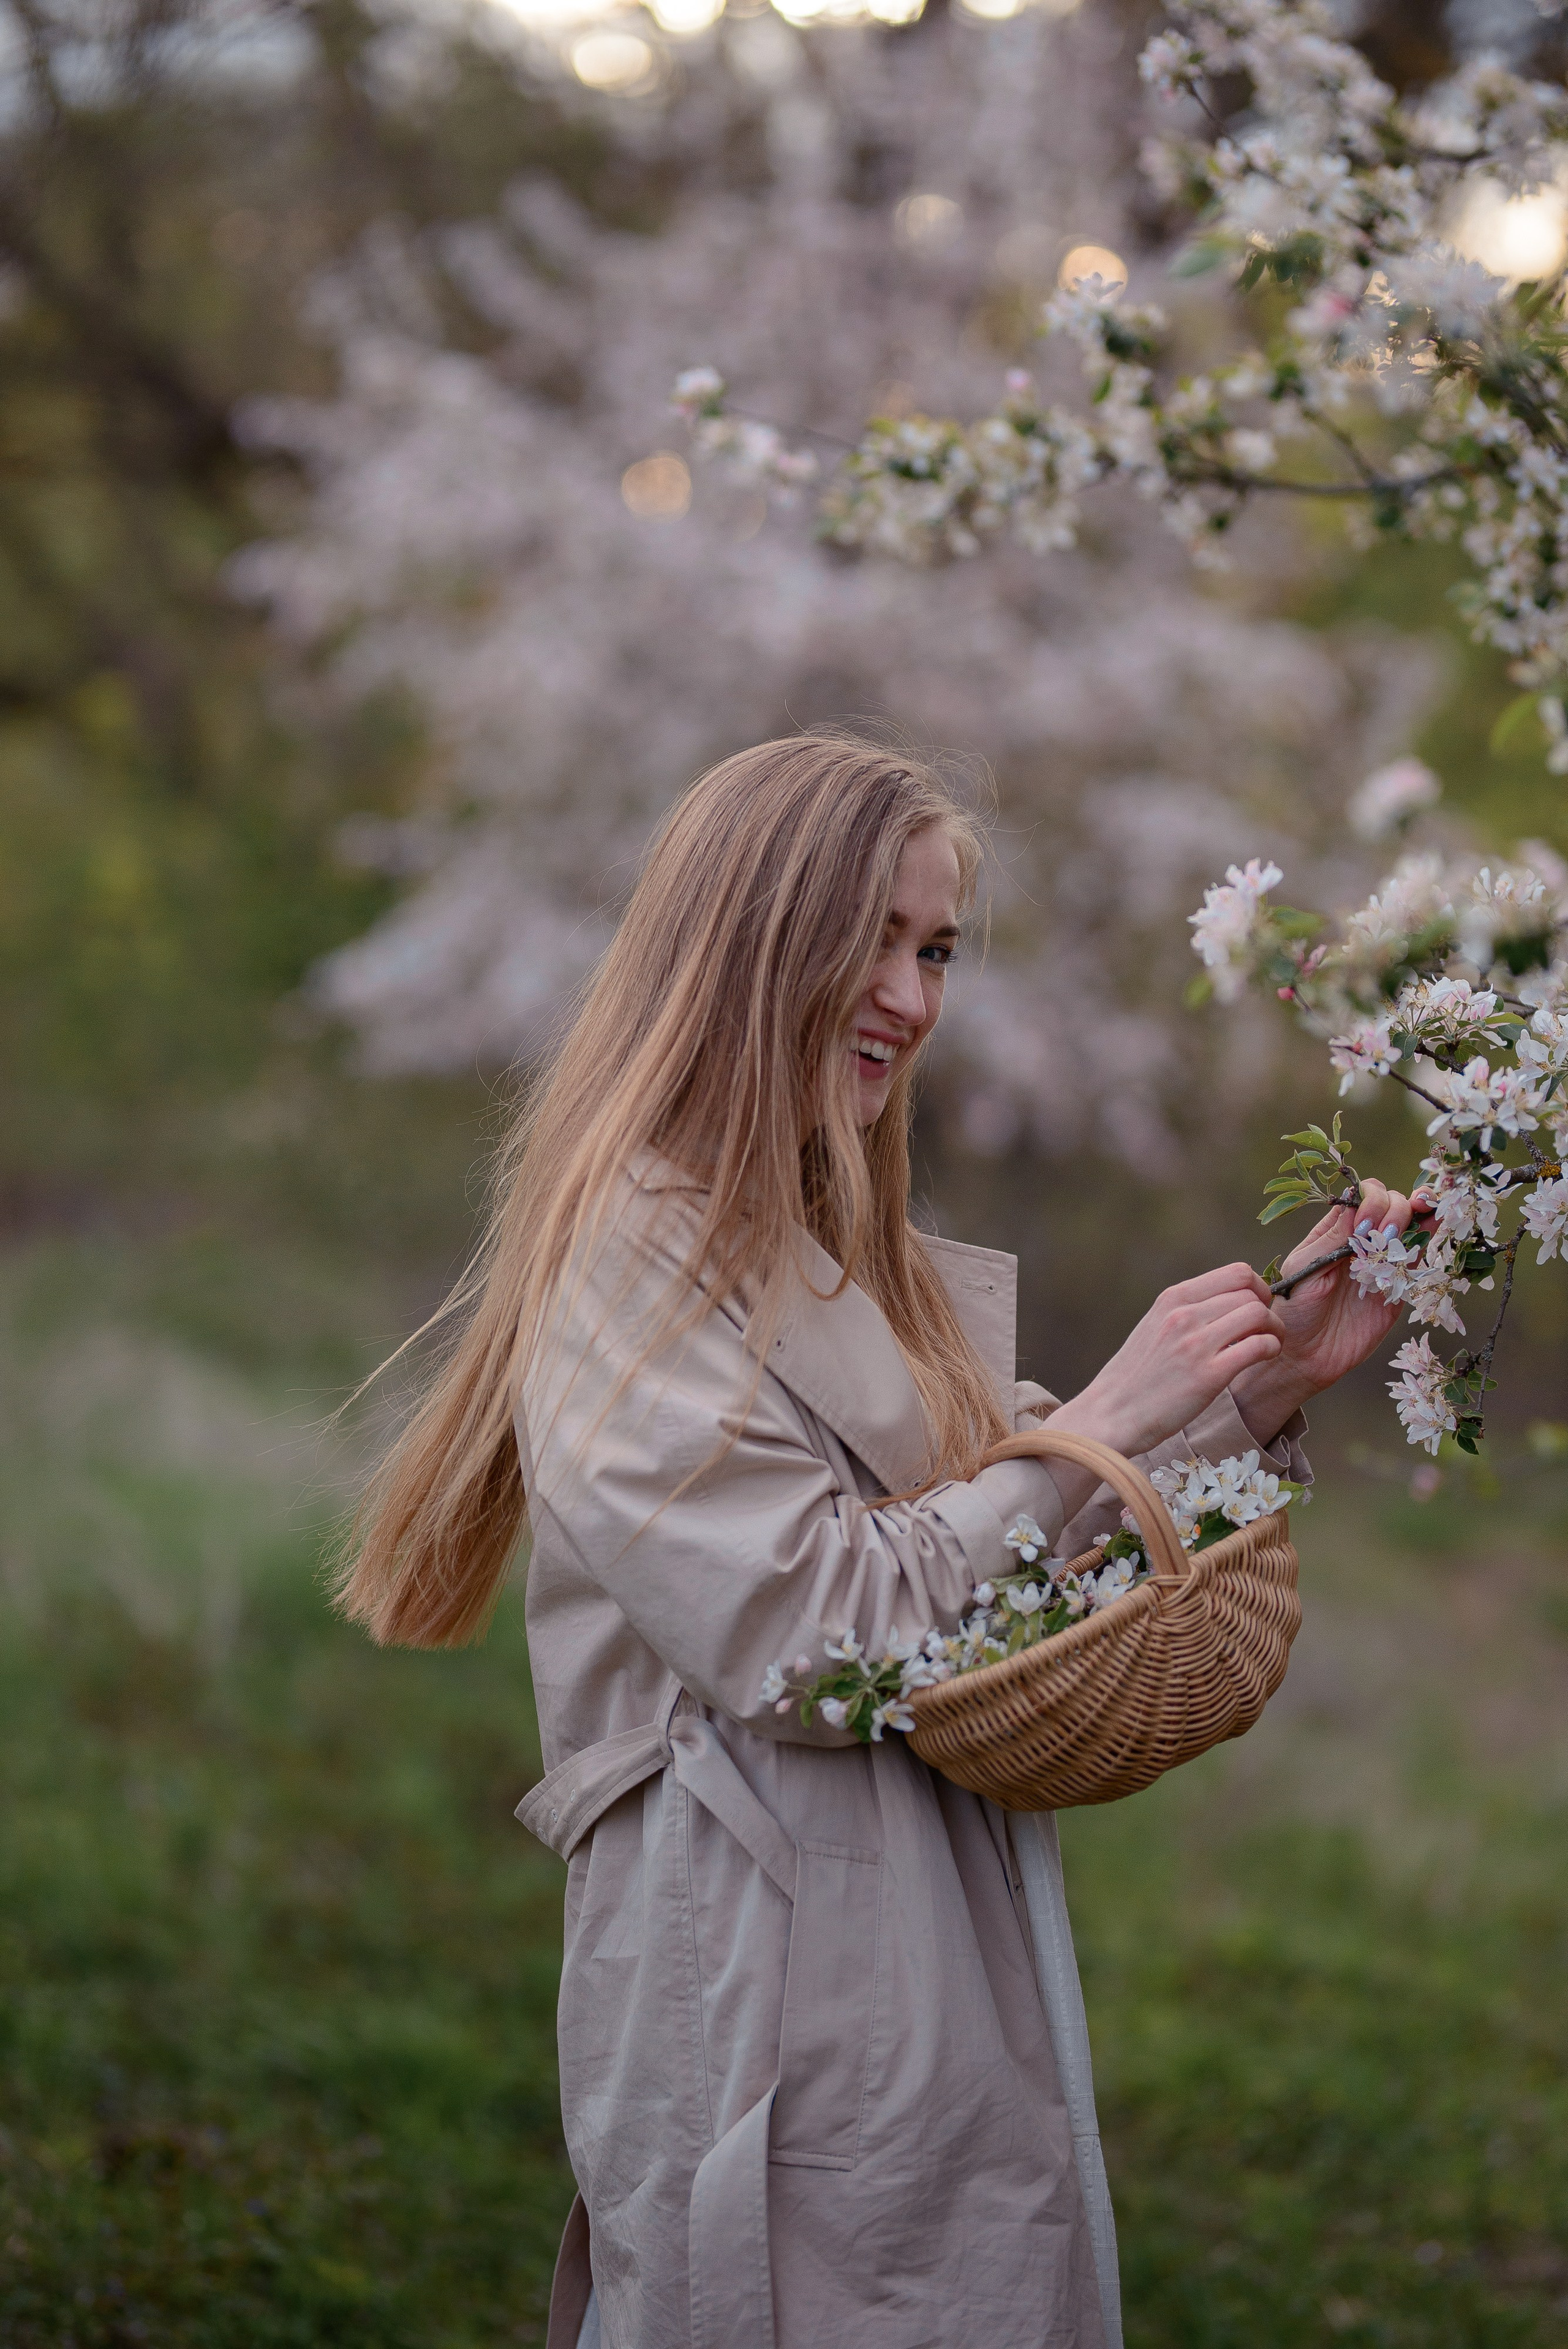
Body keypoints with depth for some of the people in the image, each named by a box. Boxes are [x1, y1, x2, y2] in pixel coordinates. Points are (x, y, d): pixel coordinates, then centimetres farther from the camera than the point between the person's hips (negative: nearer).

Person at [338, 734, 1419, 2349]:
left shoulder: (855, 1266, 15)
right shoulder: (635, 1263, -13)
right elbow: (815, 1638, -19)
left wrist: (1269, 1389, 4)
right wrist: (1103, 1420, -15)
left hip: (943, 1961, 9)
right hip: (769, 2000, -9)